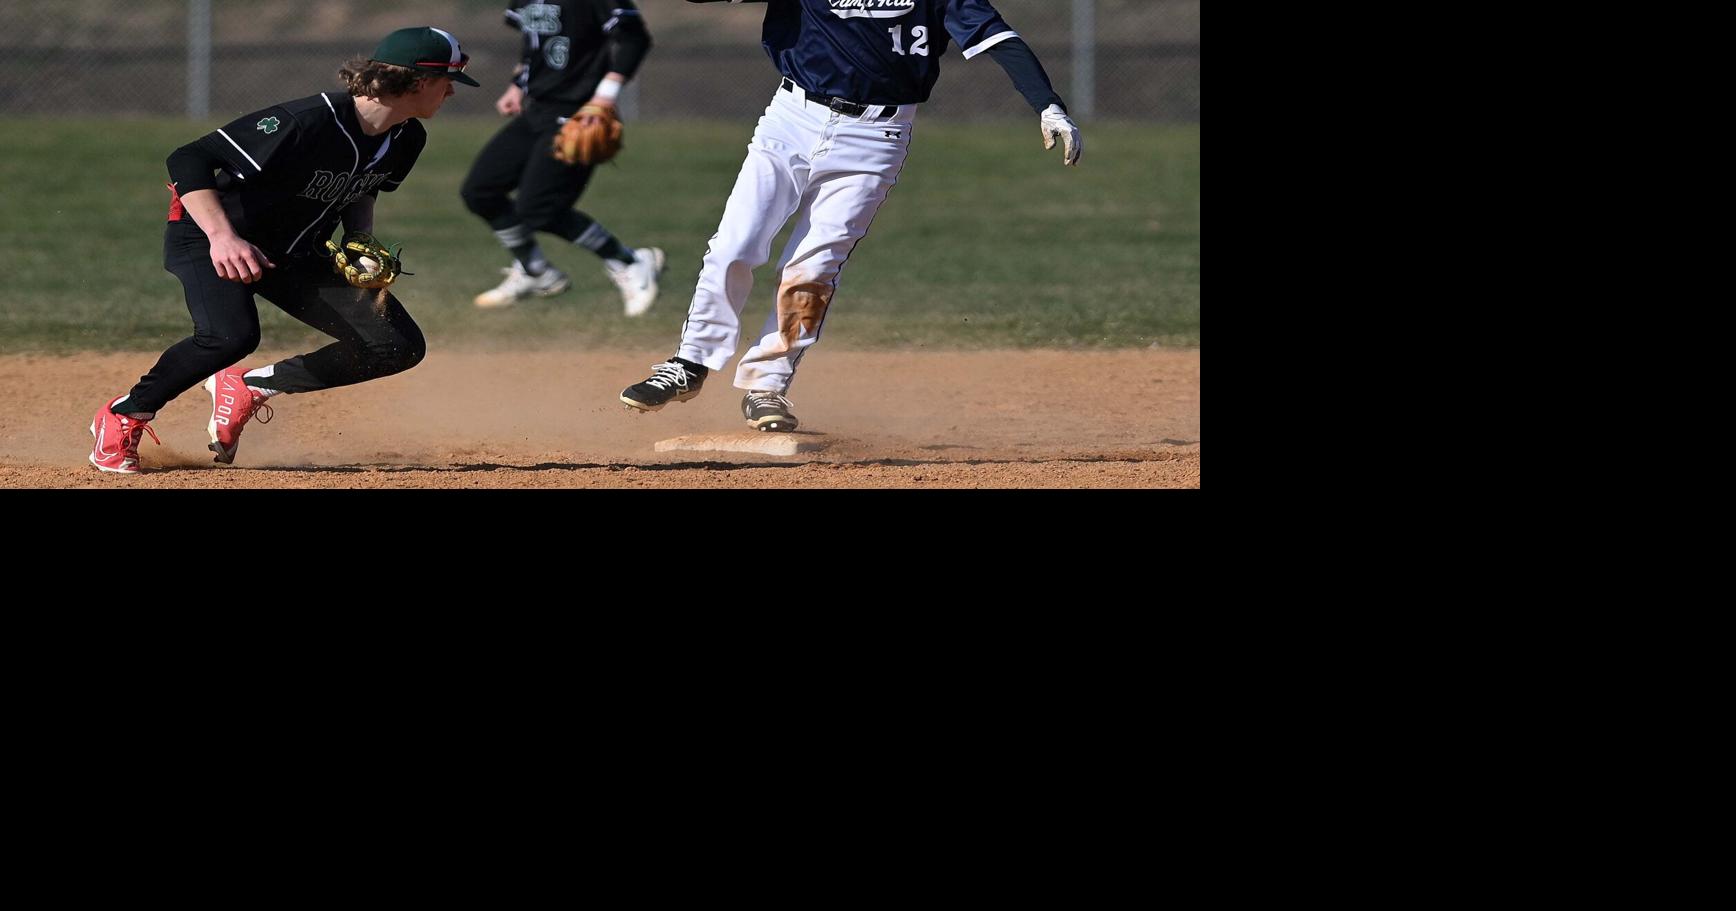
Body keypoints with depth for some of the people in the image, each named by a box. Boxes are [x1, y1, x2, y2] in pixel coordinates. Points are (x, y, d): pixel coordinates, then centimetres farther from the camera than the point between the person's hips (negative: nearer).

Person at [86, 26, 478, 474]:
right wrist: (222, 236, -44)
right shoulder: (307, 123, -31)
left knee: (399, 346, -5)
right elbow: (187, 159, -31)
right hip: (207, 237, -8)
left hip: (294, 253, 8)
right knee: (231, 333, -37)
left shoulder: (406, 139, -6)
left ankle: (248, 387, 8)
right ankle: (124, 416, -11)